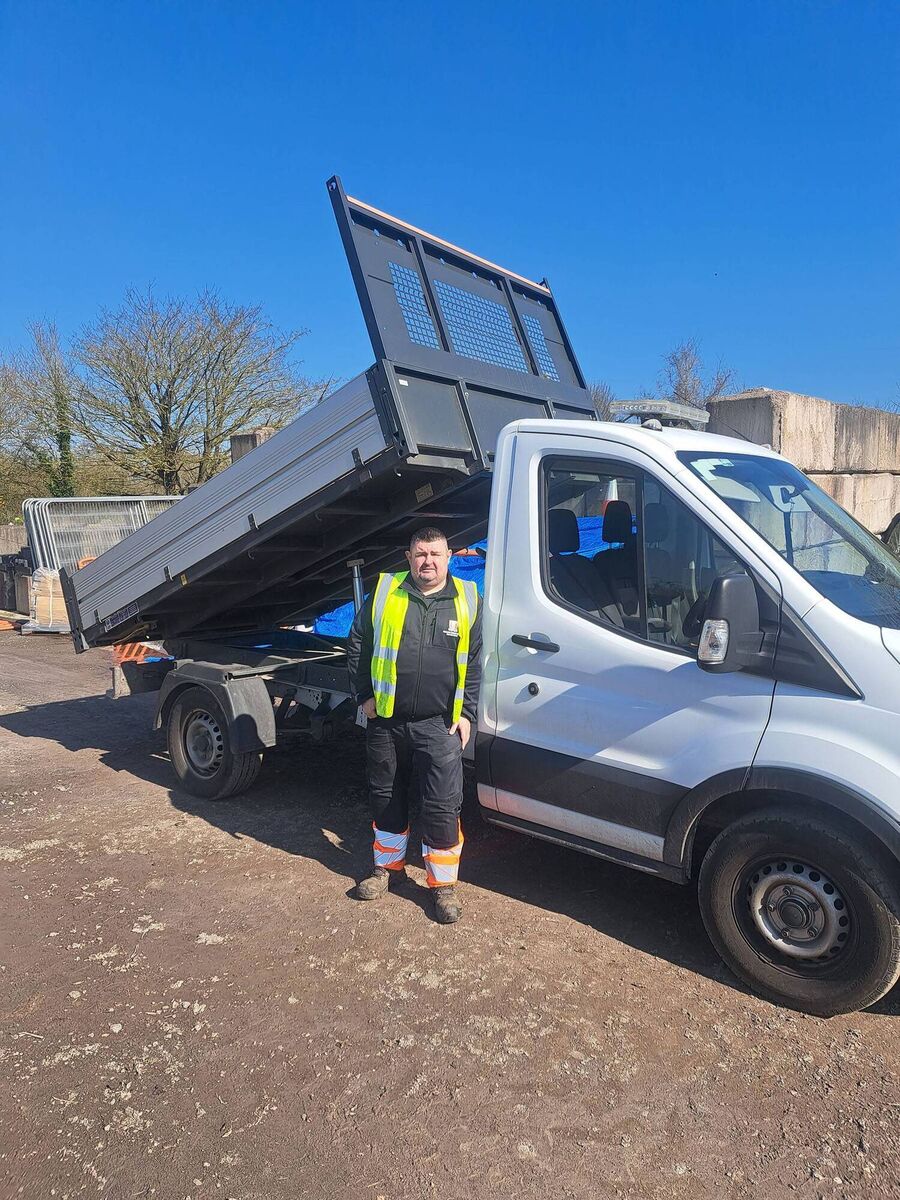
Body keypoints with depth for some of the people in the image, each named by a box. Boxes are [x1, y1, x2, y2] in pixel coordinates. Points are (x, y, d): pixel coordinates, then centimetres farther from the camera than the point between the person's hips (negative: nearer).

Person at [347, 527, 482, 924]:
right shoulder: (384, 593, 0)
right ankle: (388, 866, 37)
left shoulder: (467, 601, 1)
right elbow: (357, 645, 7)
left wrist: (466, 713, 0)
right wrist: (365, 695, 2)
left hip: (440, 725, -1)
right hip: (386, 722, 2)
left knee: (443, 806, -1)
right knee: (387, 798, 16)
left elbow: (475, 663, 5)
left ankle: (443, 883, 17)